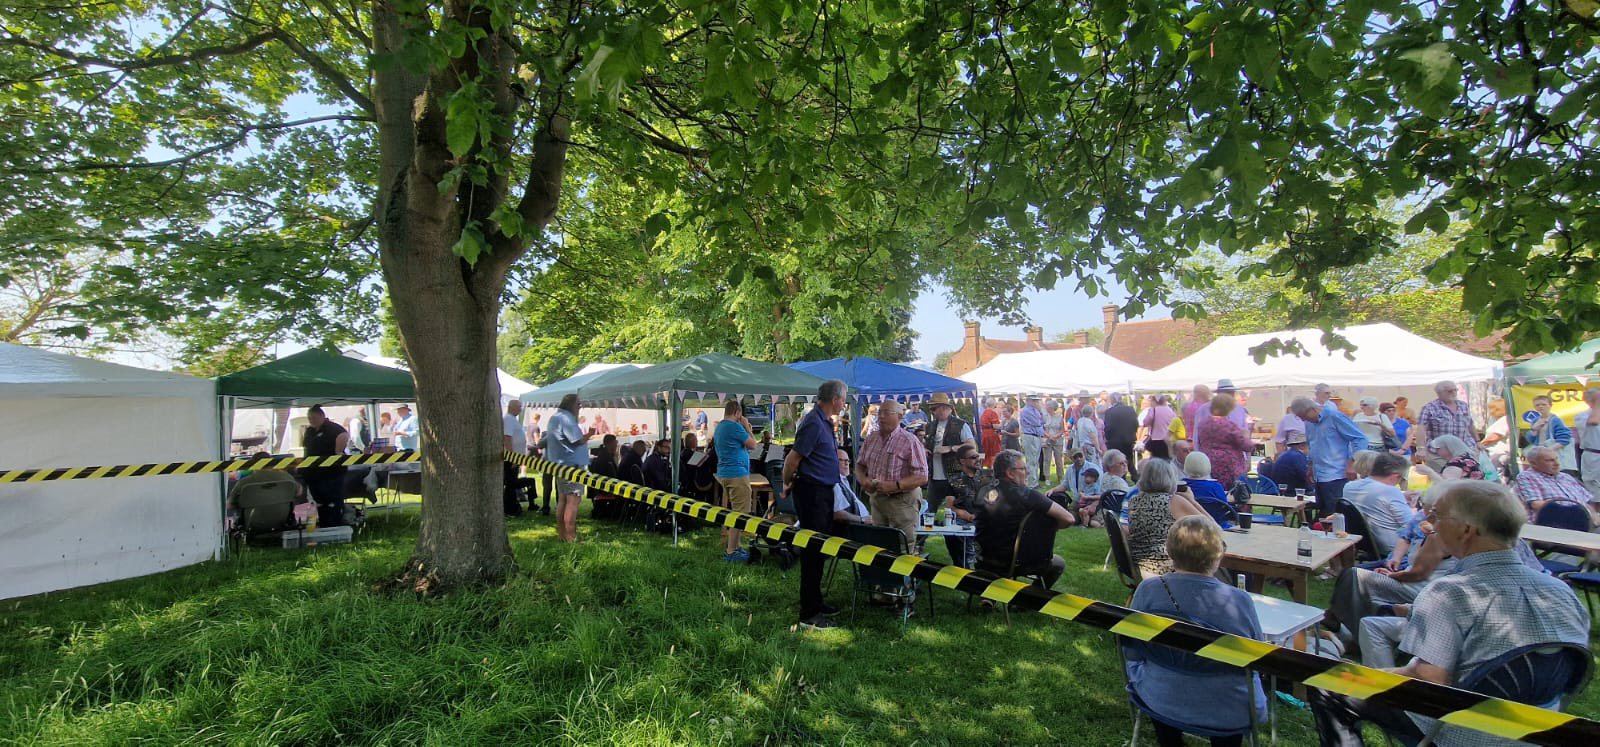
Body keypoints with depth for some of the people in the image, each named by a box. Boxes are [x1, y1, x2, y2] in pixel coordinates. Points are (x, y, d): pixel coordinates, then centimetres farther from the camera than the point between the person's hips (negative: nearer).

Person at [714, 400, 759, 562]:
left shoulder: (719, 427, 14)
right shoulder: (734, 427, -16)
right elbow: (752, 445, -10)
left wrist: (745, 428, 16)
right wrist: (747, 427, 1)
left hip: (724, 473, 10)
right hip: (737, 474, -10)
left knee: (729, 512, 17)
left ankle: (730, 546, 25)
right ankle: (731, 552, -5)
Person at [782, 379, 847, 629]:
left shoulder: (824, 422, 13)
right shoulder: (813, 423, -20)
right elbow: (793, 459, -21)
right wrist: (787, 485, -5)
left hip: (823, 492, 10)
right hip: (812, 492, -10)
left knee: (819, 550, 18)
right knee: (813, 551, -4)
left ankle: (815, 601, 30)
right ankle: (808, 614, 4)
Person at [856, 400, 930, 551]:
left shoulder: (910, 441, -11)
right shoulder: (870, 440, 9)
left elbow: (922, 477, -15)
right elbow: (860, 465, 16)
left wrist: (895, 486, -26)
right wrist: (863, 480, -6)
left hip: (902, 500, -6)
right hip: (875, 498, 6)